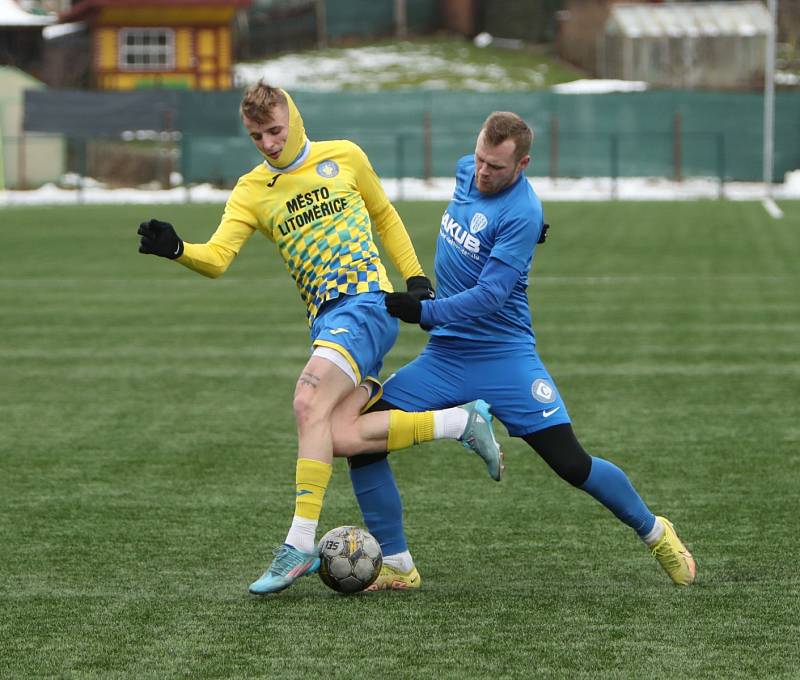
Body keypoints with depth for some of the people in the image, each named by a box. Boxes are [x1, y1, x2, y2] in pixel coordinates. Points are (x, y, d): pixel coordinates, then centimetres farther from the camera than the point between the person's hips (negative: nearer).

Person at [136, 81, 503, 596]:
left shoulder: (343, 158, 5)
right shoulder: (251, 192, 10)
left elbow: (385, 217, 19)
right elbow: (217, 257, -4)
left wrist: (416, 278, 13)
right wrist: (176, 249, -24)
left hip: (365, 300, -5)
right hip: (324, 318, 5)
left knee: (310, 402, -23)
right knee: (338, 436, -11)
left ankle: (301, 544, -23)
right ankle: (463, 422, 7)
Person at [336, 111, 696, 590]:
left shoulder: (521, 214, -20)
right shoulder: (468, 171, 2)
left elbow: (490, 295, -25)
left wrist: (426, 311, -34)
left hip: (504, 355, -6)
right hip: (444, 355, 6)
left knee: (571, 463, -8)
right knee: (362, 438, -9)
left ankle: (655, 533, 18)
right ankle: (397, 567, 0)